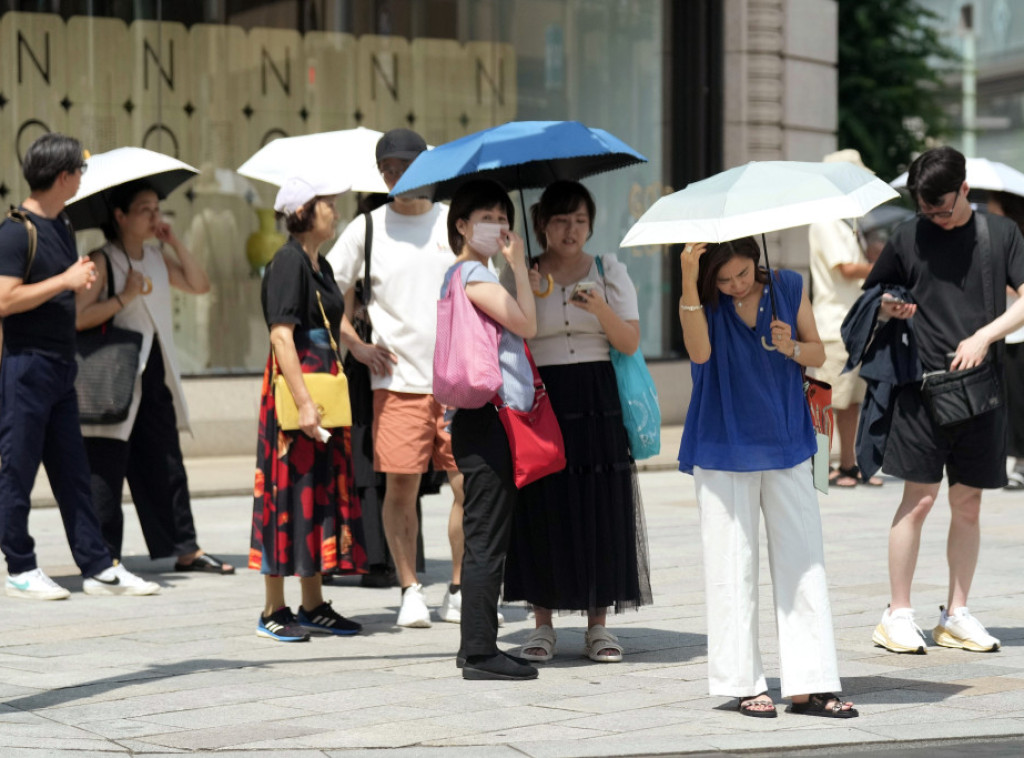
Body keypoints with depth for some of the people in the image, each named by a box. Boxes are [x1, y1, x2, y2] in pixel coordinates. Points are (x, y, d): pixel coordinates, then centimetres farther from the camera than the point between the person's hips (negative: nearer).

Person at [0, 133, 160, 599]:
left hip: (60, 367, 9)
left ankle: (98, 568, 11)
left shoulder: (61, 229, 15)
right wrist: (64, 281, -17)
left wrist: (84, 282, 7)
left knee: (73, 473, 9)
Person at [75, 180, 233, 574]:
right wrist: (124, 298, -20)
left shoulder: (157, 257, 13)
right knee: (106, 469, -4)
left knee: (167, 465, 10)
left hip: (156, 375, 7)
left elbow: (200, 286, 9)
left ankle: (185, 549, 14)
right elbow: (76, 317, -18)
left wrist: (174, 242, 3)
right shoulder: (102, 261, -10)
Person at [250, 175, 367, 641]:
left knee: (324, 491, 11)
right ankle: (274, 612, 0)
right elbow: (281, 336, -21)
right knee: (290, 493, -6)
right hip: (293, 391, -9)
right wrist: (303, 403, -26)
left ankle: (313, 606, 18)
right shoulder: (288, 262, -13)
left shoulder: (320, 265, 14)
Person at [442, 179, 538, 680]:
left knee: (485, 538, 12)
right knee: (486, 538, -9)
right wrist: (518, 267, -7)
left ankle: (477, 647, 17)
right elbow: (526, 326, -14)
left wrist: (524, 285, 16)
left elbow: (512, 331, 22)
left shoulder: (465, 275, 20)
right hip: (485, 417, -11)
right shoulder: (472, 274, -10)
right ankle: (479, 653, -7)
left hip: (496, 418, 11)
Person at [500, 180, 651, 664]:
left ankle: (598, 626, 6)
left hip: (598, 401, 1)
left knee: (601, 508, -2)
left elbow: (630, 342, -1)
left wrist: (600, 308, -17)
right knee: (542, 510, -3)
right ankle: (543, 625, 8)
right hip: (541, 401, -1)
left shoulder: (609, 271, 8)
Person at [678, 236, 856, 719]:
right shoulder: (703, 300, -5)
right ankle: (744, 683, 8)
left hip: (786, 446, 3)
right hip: (724, 450, -2)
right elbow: (700, 352, -24)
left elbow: (818, 354, 8)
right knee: (733, 566, 0)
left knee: (803, 562, 0)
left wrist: (791, 347, -14)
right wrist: (688, 283, -33)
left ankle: (808, 686, 4)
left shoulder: (788, 288, 2)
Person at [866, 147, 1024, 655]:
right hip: (923, 384, -2)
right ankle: (897, 615, 2)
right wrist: (890, 309, -9)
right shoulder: (908, 238, 4)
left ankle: (956, 616, 15)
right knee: (919, 499, -6)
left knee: (968, 504, 6)